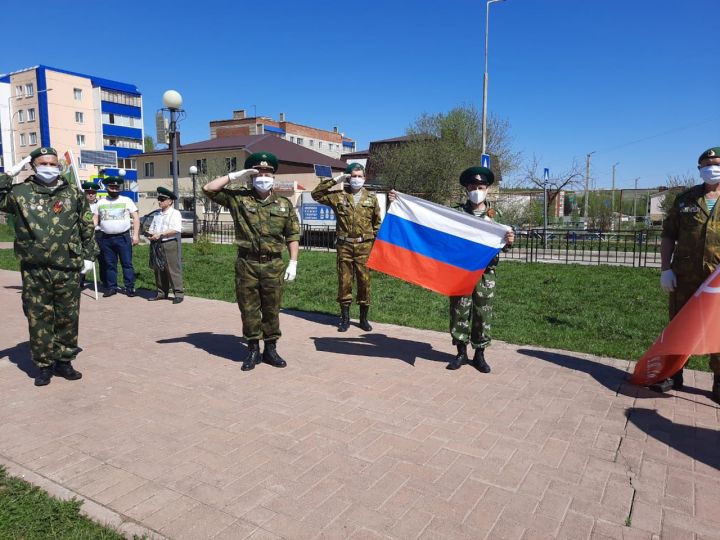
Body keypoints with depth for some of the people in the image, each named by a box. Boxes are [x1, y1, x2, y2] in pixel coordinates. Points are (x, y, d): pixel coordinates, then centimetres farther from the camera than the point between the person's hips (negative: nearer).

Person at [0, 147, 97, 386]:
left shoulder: (73, 193, 6)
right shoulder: (20, 192, 5)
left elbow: (87, 226, 9)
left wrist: (89, 255, 5)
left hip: (68, 269, 0)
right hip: (34, 270, 0)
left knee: (68, 317, 8)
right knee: (38, 318, 5)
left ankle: (64, 361, 22)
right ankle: (44, 365, 18)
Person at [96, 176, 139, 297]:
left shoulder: (127, 200, 3)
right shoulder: (101, 202, 12)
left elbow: (136, 218, 0)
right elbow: (96, 220, 16)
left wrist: (136, 235, -8)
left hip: (123, 237, -3)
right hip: (106, 238, 3)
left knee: (127, 264, -2)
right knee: (109, 265, 8)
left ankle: (130, 287, 1)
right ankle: (111, 287, 16)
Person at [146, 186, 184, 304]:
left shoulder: (175, 213, -2)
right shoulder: (157, 215, 20)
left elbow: (176, 230, -15)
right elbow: (151, 229, 21)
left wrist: (160, 234, -16)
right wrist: (150, 234, -2)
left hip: (169, 244, -7)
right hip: (156, 245, 7)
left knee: (173, 269, -7)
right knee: (158, 270, 9)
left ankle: (178, 293, -4)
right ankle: (161, 293, 18)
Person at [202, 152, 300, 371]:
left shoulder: (284, 204, 5)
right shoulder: (238, 198, 2)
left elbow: (293, 236, 6)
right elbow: (208, 189, -4)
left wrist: (293, 262, -1)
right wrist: (235, 176, -5)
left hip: (273, 265, 1)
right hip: (246, 264, 0)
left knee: (272, 309, 9)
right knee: (249, 309, 7)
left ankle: (270, 349, 22)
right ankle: (253, 350, 21)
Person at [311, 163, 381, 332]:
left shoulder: (371, 198, 9)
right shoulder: (339, 196, 6)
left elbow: (377, 222, 13)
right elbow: (316, 194, 2)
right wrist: (335, 180, -1)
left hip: (364, 246, 0)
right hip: (344, 245, 0)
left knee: (364, 281, 3)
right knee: (344, 281, 4)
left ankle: (364, 318, 17)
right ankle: (345, 318, 16)